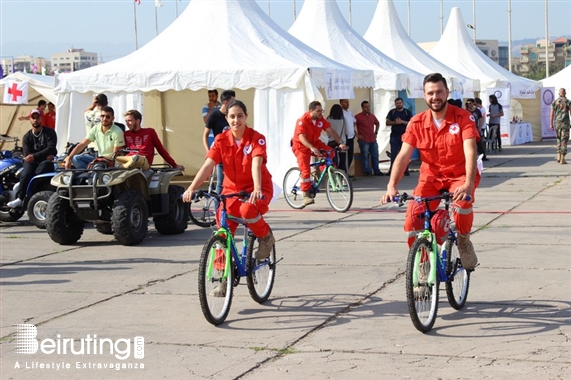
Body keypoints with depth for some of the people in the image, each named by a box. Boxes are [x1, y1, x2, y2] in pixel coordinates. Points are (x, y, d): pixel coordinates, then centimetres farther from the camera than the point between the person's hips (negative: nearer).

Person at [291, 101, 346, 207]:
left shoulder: (321, 120, -8)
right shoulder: (303, 120, -25)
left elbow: (331, 131, -9)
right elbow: (301, 137, -34)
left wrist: (340, 143, -23)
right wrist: (312, 148, -49)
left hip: (314, 142, 6)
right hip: (301, 146, -6)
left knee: (330, 152, -17)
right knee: (306, 170, -15)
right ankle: (306, 196, -9)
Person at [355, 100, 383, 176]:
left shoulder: (372, 116, 12)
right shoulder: (358, 117, -7)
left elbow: (377, 123, 30)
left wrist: (376, 132, 20)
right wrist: (357, 135, -10)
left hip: (373, 140, 6)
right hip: (364, 141, -6)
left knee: (375, 156, 9)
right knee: (365, 157, -1)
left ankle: (376, 171, 17)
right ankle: (367, 172, 5)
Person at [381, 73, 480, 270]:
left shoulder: (463, 117, -12)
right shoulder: (417, 122, -4)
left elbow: (470, 152, -23)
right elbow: (403, 155, -10)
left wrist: (468, 184, -39)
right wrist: (391, 186, -25)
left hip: (459, 175, -2)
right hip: (430, 177, 3)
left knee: (462, 203, -35)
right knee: (412, 215, -21)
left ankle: (464, 241, -3)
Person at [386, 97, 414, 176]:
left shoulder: (408, 112, 5)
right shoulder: (392, 112, 9)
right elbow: (387, 123, 5)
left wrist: (402, 122, -16)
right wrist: (395, 122, -13)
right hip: (394, 136, 1)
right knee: (393, 153, -1)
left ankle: (406, 170, 3)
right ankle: (392, 170, 0)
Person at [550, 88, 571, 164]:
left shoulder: (554, 102, 5)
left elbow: (551, 114, 2)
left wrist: (551, 124, 4)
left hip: (557, 123, 3)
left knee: (559, 139, 20)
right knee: (564, 141, -2)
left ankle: (559, 157, 12)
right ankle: (562, 159, -7)